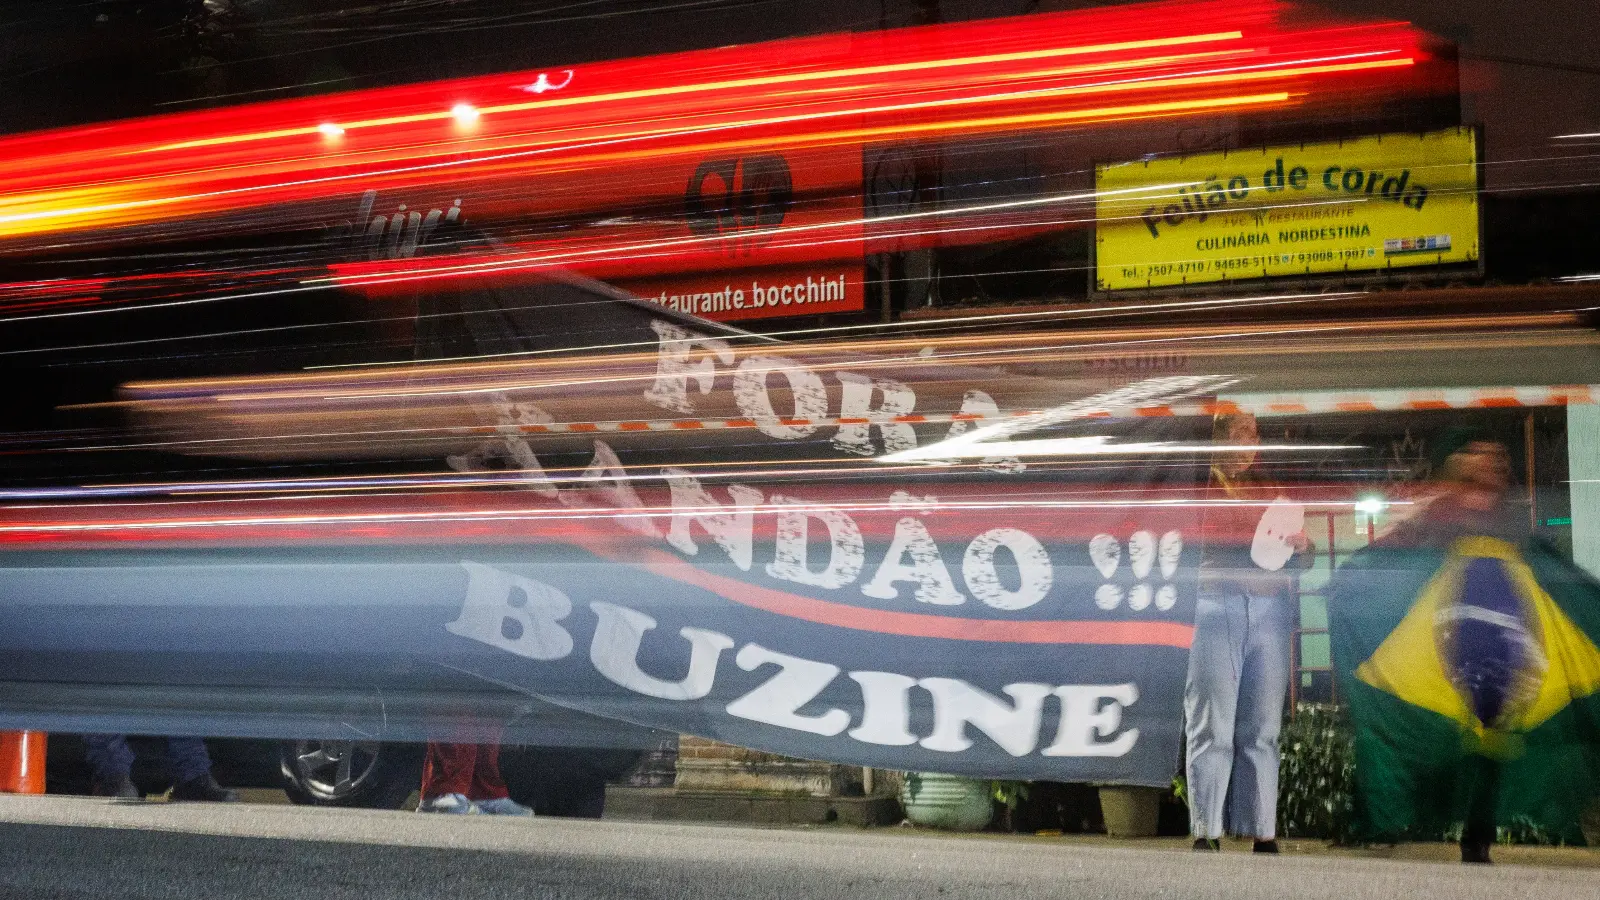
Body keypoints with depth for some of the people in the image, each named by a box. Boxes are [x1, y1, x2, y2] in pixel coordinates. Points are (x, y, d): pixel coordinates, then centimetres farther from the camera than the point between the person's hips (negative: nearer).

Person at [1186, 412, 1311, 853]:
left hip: (1271, 607, 3)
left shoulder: (1270, 491, 20)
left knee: (1263, 728, 2)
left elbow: (1303, 553, 21)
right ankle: (1207, 833, -2)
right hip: (1216, 605, -3)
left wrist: (1300, 545, -2)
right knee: (1213, 726, -5)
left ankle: (1264, 834, 5)